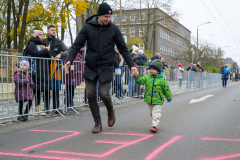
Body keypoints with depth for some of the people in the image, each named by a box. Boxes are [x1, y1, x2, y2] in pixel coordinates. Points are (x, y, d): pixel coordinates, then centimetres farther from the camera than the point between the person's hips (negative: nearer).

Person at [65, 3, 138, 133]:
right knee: (90, 95, -1)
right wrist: (69, 59, -18)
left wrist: (131, 65, -5)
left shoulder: (114, 29, -1)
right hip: (90, 68, 1)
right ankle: (98, 122, 14)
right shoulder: (87, 27, -2)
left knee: (104, 93, -11)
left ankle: (111, 111, 23)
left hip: (106, 68, -1)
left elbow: (123, 49, 4)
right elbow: (77, 45, -2)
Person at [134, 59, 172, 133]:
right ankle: (155, 123, 34)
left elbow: (166, 89, 1)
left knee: (156, 114, -9)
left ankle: (155, 126, -10)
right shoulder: (147, 77, 1)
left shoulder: (162, 79, -7)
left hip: (157, 100, -4)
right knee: (151, 113, 17)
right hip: (148, 99, 4)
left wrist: (169, 97, 9)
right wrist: (136, 77, -30)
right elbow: (140, 80, -10)